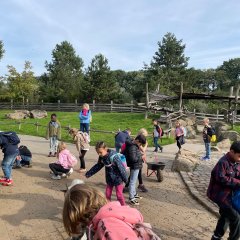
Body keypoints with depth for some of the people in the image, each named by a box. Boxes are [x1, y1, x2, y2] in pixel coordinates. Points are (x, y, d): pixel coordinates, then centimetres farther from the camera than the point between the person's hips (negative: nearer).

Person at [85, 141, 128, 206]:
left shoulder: (113, 156, -28)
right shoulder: (102, 157, -6)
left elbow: (121, 167, -23)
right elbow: (97, 166, 10)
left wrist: (125, 178, -18)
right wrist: (89, 173, 13)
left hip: (117, 178, -6)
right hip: (109, 179, 6)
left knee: (119, 194, 2)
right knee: (107, 194, 13)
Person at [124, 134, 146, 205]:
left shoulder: (135, 145, 6)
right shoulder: (132, 147, -25)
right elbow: (133, 159, -29)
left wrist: (141, 155, 2)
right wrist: (141, 157, -18)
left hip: (136, 166, 10)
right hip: (134, 167, -10)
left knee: (134, 181, 22)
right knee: (132, 182, -1)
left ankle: (134, 194, 38)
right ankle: (131, 198, 9)